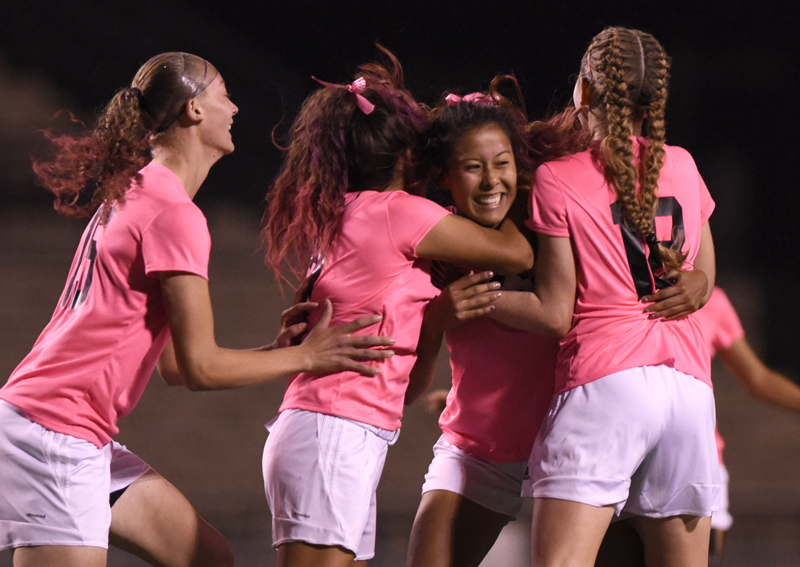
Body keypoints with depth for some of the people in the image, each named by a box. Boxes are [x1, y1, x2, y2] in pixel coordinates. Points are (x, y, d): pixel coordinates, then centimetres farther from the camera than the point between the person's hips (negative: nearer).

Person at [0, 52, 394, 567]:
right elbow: (200, 367, -15)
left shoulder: (132, 195, 17)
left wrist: (276, 351, 8)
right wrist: (305, 357, -4)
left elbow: (174, 365, 17)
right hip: (54, 433, -10)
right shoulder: (175, 215, -14)